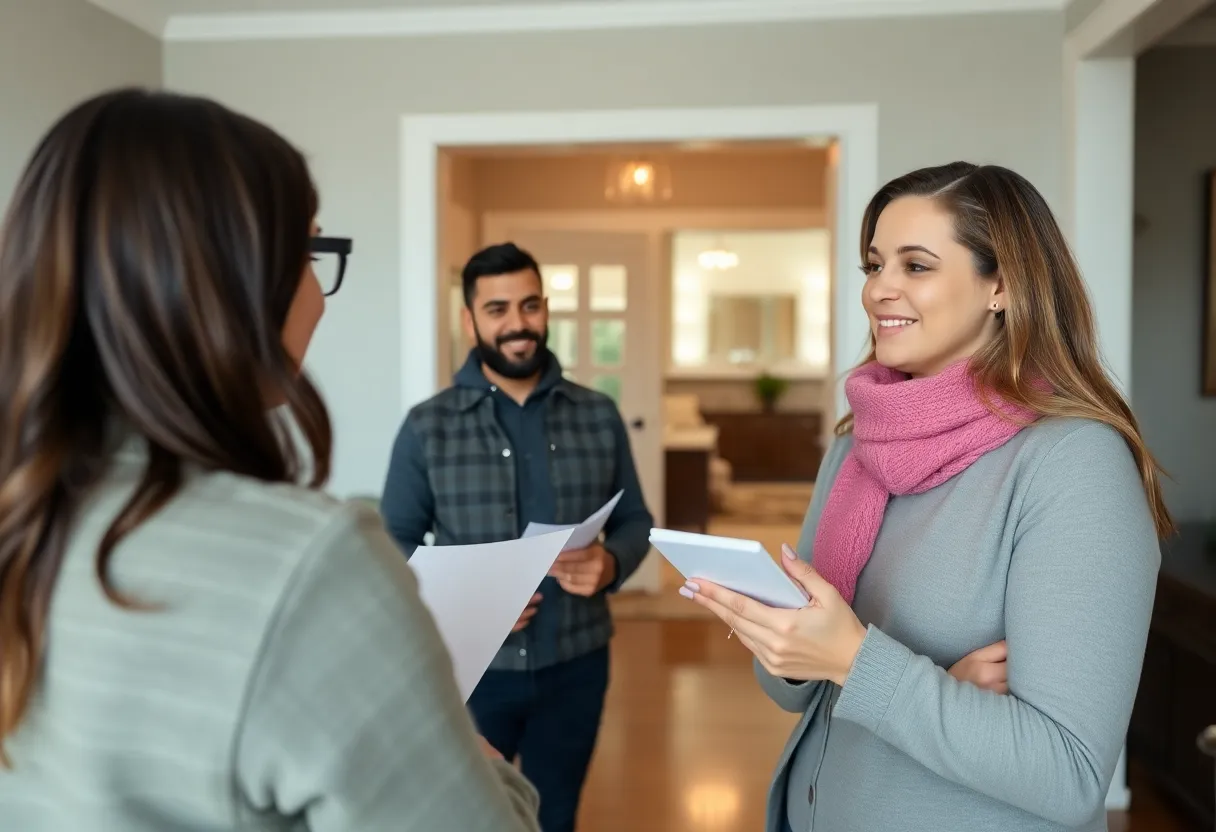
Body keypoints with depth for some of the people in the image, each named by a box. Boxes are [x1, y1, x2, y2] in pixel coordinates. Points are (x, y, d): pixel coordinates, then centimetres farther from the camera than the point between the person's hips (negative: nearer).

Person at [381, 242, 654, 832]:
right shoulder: (427, 427, -5)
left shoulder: (599, 416, 1)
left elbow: (636, 521, 6)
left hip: (574, 665, 2)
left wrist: (610, 563, -16)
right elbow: (396, 541, -1)